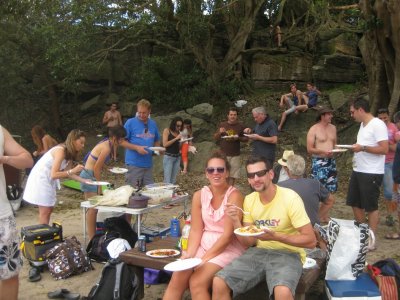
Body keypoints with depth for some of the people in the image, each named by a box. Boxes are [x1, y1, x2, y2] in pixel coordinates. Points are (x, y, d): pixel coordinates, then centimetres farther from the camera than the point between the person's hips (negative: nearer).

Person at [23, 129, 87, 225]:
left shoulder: (69, 153, 4)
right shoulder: (60, 150, -24)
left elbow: (68, 173, 3)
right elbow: (54, 174, -28)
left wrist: (84, 181, -5)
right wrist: (73, 170, -34)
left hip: (48, 180, 10)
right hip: (40, 178, -10)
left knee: (49, 209, 12)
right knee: (45, 211, -7)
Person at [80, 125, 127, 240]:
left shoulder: (107, 143, 7)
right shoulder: (107, 148, -20)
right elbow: (96, 168, -20)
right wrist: (99, 186, -13)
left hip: (90, 175, 10)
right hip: (89, 176, -10)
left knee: (93, 208, 14)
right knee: (93, 208, -5)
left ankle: (92, 236, 22)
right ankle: (92, 238, 1)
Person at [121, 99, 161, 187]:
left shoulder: (153, 124, 9)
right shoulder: (130, 122, -6)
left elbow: (156, 141, 21)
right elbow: (122, 142, -6)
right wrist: (137, 148, -18)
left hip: (148, 164, 5)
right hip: (134, 164, -5)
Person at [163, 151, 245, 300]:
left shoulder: (234, 195, -13)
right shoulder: (199, 195, 3)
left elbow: (228, 234, -17)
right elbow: (196, 230, 1)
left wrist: (205, 259, -18)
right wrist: (189, 254, -15)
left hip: (228, 248, -4)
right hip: (203, 244, 5)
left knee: (197, 282, -24)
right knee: (176, 279, -17)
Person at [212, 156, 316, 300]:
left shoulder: (290, 198, -15)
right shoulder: (249, 200, 3)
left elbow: (311, 240, -14)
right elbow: (248, 243, 4)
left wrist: (275, 236, -24)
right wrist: (236, 221, -14)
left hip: (287, 254, -5)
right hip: (259, 251, 5)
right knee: (219, 283, -14)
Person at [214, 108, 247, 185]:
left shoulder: (241, 126, 2)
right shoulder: (222, 124, 4)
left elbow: (245, 138, 6)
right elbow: (215, 138, 8)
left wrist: (238, 138, -14)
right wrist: (219, 133, -13)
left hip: (235, 155, 0)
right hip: (223, 154, 0)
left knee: (232, 176, 3)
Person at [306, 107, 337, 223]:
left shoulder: (333, 127, 11)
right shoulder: (314, 129, -8)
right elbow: (309, 149, -10)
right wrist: (323, 151, -22)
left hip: (331, 161, 7)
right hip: (318, 162, -6)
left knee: (330, 190, 9)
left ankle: (324, 215, 22)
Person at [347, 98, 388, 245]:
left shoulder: (378, 125, -14)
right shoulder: (362, 124, 13)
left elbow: (384, 149, -20)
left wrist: (362, 148, -22)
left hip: (372, 173, -9)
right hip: (358, 171, 9)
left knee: (371, 207, 0)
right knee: (355, 203, 14)